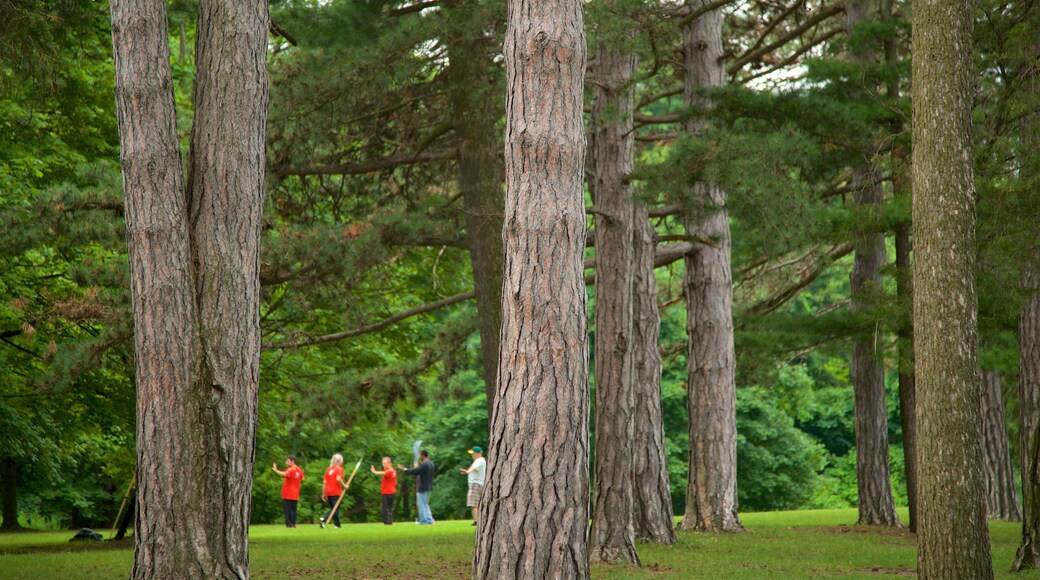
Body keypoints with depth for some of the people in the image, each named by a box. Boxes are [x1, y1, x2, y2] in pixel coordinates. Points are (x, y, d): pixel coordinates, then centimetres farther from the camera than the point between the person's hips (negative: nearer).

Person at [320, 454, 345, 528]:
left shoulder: (328, 469, 12)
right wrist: (344, 485, -8)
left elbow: (325, 482, 10)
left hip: (328, 492, 6)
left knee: (332, 508, 14)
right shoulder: (339, 468, -7)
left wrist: (323, 493, 12)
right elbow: (338, 479, -23)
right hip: (336, 492, -6)